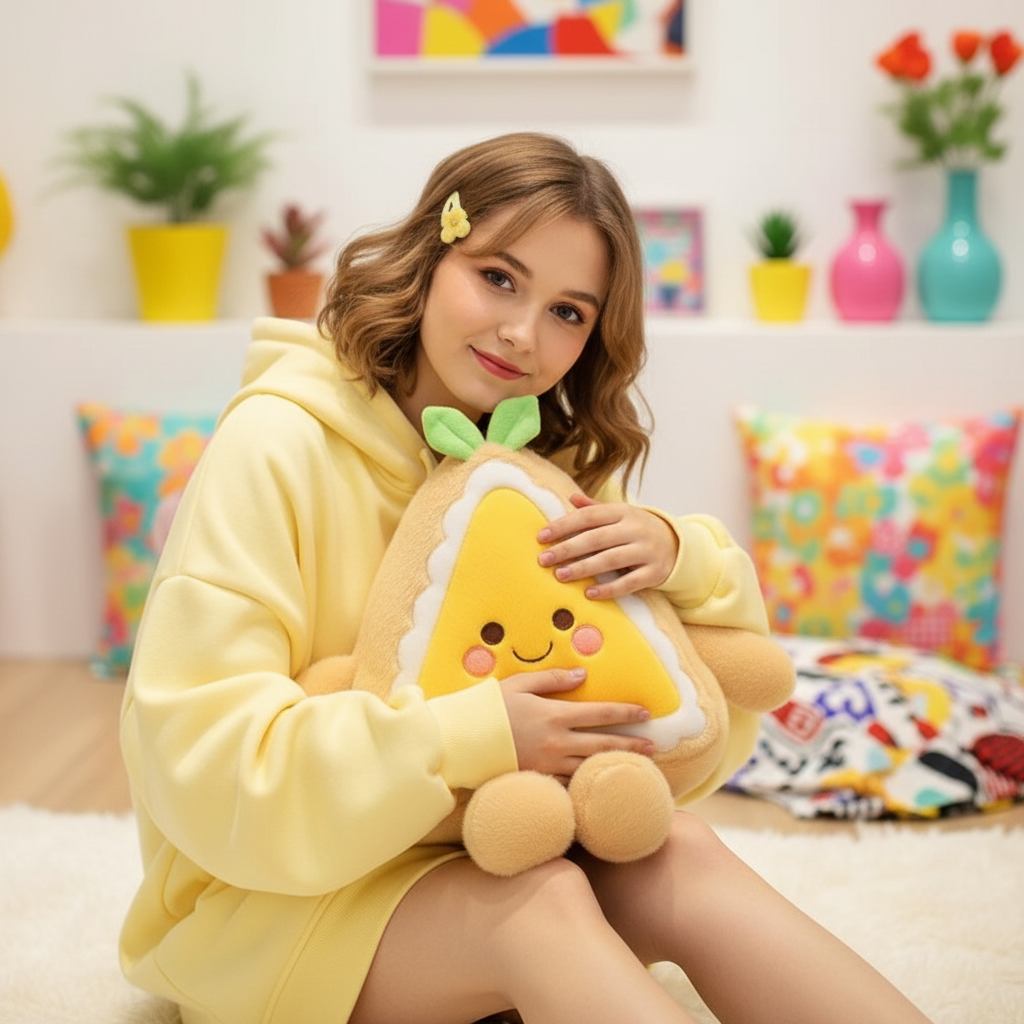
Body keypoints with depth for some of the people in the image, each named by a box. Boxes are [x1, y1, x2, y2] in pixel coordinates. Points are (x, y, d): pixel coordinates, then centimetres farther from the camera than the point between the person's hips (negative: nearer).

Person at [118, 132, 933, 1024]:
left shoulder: (552, 457, 4)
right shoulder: (278, 445, -17)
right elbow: (196, 751, -23)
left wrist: (677, 556, -17)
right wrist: (467, 740, -31)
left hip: (479, 854, 6)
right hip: (264, 891, -5)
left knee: (680, 856, -22)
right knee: (542, 903, -31)